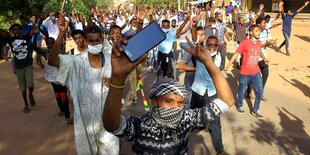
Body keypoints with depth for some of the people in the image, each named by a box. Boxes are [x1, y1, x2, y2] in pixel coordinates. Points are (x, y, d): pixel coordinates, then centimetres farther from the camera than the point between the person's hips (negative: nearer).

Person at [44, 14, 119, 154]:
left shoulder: (110, 59, -7)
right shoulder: (76, 62, -16)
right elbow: (53, 61, -33)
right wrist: (62, 33, -43)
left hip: (107, 113, 2)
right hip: (85, 114, -1)